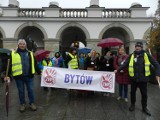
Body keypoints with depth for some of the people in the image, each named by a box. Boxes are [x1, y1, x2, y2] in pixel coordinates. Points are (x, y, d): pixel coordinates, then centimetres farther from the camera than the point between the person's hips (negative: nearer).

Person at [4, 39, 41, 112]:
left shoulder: (30, 53, 9)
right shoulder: (13, 54, 3)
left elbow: (35, 64, 11)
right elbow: (10, 65, 2)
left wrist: (39, 72, 10)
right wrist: (7, 75, -5)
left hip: (29, 76, 1)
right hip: (19, 76, -1)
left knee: (30, 90, 8)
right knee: (21, 91, 10)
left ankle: (32, 103, 24)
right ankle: (23, 104, 27)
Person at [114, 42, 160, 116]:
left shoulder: (146, 55, -4)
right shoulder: (131, 56, -1)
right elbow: (125, 64, -4)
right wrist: (118, 70, -14)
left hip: (143, 78, -1)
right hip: (134, 78, 1)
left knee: (144, 93, 12)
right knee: (133, 92, 14)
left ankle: (144, 107, 33)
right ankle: (132, 104, 37)